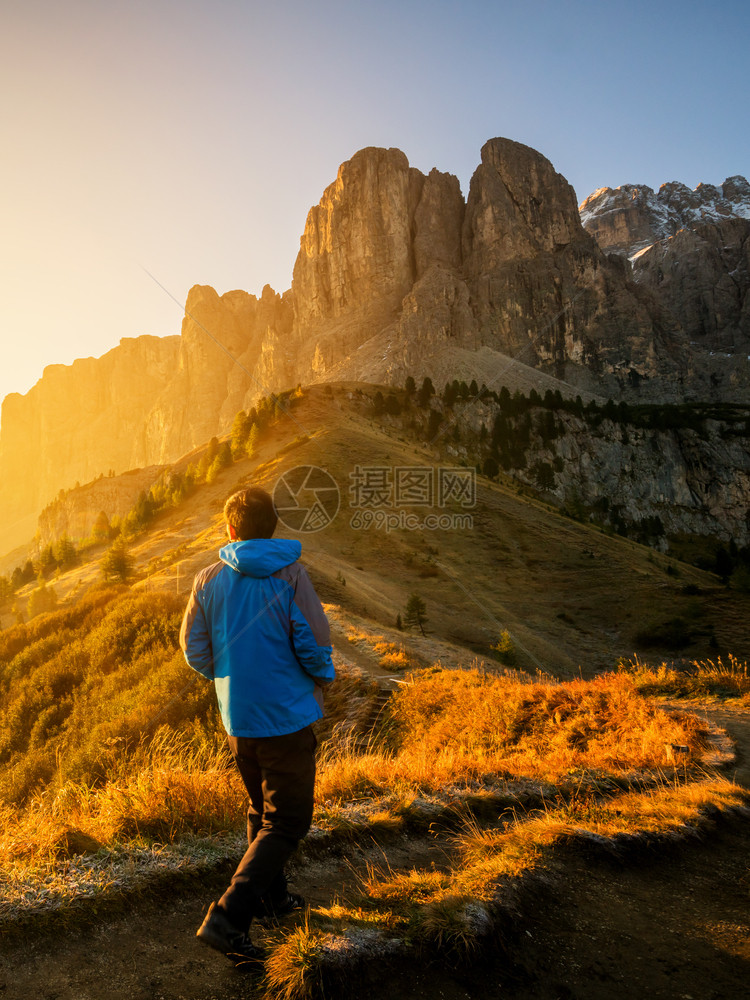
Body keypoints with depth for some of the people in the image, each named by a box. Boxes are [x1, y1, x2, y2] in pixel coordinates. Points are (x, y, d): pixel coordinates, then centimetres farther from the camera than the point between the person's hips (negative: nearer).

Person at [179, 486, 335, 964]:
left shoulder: (209, 579, -3)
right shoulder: (289, 574, -15)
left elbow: (195, 650, 1)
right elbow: (315, 644, -16)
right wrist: (323, 679, 5)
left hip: (237, 720, 5)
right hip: (287, 718, -5)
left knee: (263, 810, 24)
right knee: (287, 822, 6)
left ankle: (271, 896, 38)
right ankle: (229, 916, -2)